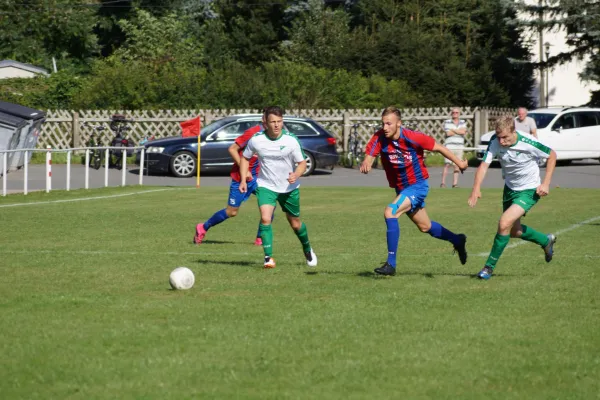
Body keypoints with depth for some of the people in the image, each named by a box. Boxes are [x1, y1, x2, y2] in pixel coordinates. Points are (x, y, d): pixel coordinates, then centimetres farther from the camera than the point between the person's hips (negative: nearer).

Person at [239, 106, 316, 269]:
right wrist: (243, 179, -3)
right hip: (266, 186, 0)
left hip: (289, 187, 0)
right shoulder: (256, 140, -13)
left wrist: (296, 175, -28)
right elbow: (245, 157, 6)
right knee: (265, 219, -23)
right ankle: (268, 257, -17)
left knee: (295, 223, 13)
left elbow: (302, 163, -6)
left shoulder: (291, 140, -16)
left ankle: (307, 250, 41)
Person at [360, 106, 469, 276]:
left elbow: (438, 147, -9)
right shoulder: (379, 138, -14)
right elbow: (369, 155, -25)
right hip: (401, 188, 6)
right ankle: (457, 240, 49)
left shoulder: (413, 137, -22)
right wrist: (366, 164, -50)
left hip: (417, 185, -6)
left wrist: (459, 163, 0)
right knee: (425, 227, 22)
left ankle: (391, 264, -24)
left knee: (390, 212, -26)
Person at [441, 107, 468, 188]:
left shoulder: (463, 123, 14)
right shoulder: (447, 122, 5)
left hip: (459, 147, 3)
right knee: (447, 165, -11)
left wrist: (452, 130, -4)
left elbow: (463, 131, -5)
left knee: (457, 166, 2)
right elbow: (448, 133, -9)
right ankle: (443, 183, -11)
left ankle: (455, 183, 6)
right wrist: (459, 131, 0)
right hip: (449, 147, -3)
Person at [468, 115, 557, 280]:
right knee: (514, 231, 19)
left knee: (504, 223, -22)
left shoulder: (528, 143, -29)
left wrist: (546, 183, -17)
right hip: (510, 187, 6)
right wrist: (476, 189, -44)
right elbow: (484, 165, -28)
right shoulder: (495, 142, -21)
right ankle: (546, 241, 47)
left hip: (529, 190, -6)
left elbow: (552, 155, -12)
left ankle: (489, 266, -7)